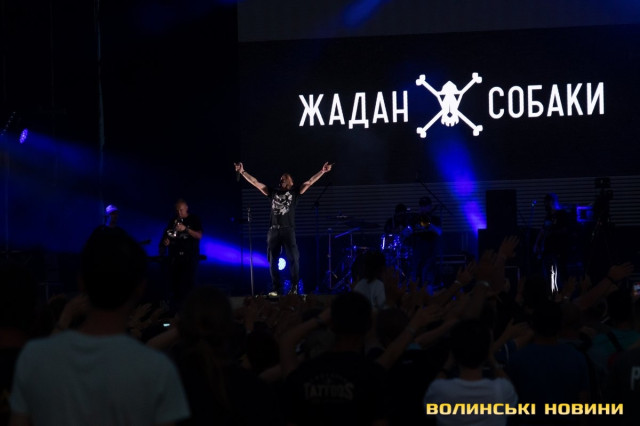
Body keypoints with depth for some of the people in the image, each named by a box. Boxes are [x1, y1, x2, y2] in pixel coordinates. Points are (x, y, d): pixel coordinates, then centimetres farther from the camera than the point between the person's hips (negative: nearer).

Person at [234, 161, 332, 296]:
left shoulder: (294, 192, 11)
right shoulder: (273, 192, 17)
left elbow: (310, 182, 4)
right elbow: (255, 182, 18)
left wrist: (322, 171, -5)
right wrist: (242, 172, 15)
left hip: (288, 230, -3)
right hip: (273, 230, 3)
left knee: (293, 259, -10)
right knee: (273, 261, 2)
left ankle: (294, 288, -5)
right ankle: (277, 289, 6)